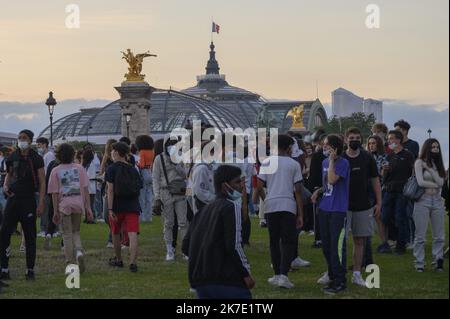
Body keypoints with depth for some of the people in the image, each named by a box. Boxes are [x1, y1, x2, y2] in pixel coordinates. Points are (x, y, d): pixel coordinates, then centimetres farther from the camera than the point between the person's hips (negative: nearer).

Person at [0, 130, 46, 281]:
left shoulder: (36, 159, -6)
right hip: (13, 199, 4)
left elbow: (42, 182, -7)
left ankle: (30, 270, 11)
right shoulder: (13, 157, 7)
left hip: (28, 200, -4)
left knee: (30, 237, 3)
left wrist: (41, 203, -14)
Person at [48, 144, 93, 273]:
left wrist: (56, 211, 1)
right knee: (76, 231, 17)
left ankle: (70, 263, 5)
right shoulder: (79, 168, 3)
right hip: (78, 204, 2)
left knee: (67, 234, 6)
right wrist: (88, 207, 3)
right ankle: (79, 251, -11)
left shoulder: (55, 171, -1)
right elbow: (85, 189, 0)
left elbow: (54, 193, -2)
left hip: (64, 205, -2)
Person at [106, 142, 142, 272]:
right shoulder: (133, 169, 10)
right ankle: (133, 262, -21)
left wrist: (110, 209, -16)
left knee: (116, 234, 18)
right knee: (133, 235, -7)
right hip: (132, 206, 2)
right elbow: (138, 189, 15)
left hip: (117, 206, -2)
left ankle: (118, 260, 31)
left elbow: (110, 190, -12)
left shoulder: (112, 169, -4)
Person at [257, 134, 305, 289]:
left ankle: (277, 275, 16)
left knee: (274, 241, 12)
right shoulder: (294, 164, 2)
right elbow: (297, 190, 0)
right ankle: (283, 275, -13)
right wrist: (300, 214, 2)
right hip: (288, 206, -2)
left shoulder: (267, 162, 6)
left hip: (271, 206, 2)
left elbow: (259, 186, 0)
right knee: (288, 241, 1)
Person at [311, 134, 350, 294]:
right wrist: (318, 191, 6)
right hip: (324, 208, 8)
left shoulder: (343, 163, -11)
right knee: (326, 245, 15)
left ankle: (340, 282, -3)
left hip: (338, 210, -8)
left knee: (337, 246, -8)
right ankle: (332, 275, 29)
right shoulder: (324, 162, 13)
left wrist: (331, 160, -18)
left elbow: (332, 180, -25)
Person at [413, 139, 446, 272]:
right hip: (423, 200, -5)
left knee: (439, 236, 5)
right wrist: (435, 184, 0)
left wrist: (430, 169, -8)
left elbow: (440, 182, -2)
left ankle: (438, 261, 13)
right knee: (420, 235, -1)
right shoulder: (420, 162, 0)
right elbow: (420, 182, -10)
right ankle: (419, 263, 5)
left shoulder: (438, 164, 13)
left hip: (437, 201, 5)